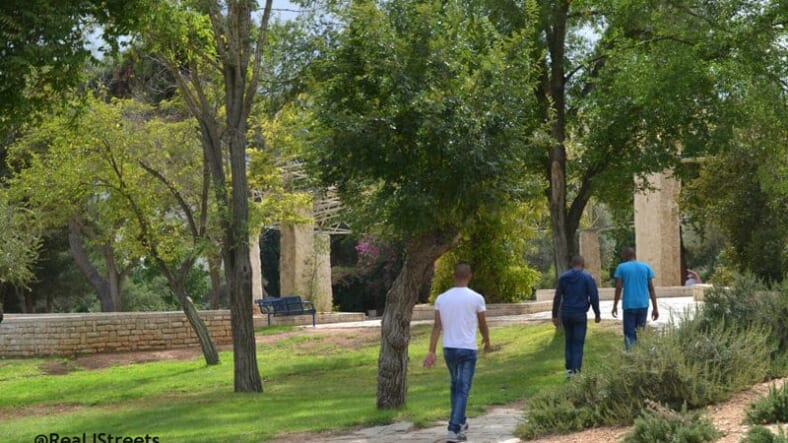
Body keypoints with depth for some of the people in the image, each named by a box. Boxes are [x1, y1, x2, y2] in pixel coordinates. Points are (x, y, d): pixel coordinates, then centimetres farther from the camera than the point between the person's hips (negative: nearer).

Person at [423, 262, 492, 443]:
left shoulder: (441, 298, -1)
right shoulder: (476, 298, -8)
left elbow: (437, 326, -4)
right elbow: (482, 324, 4)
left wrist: (431, 351, -4)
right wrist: (487, 341, 22)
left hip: (449, 349, 4)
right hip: (468, 349, -4)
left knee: (455, 386, 23)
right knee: (463, 390, -3)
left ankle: (460, 422, 33)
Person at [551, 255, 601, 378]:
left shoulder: (563, 277, 5)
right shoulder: (587, 278, -4)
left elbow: (557, 297, 5)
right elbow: (594, 297, -6)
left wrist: (555, 315, 10)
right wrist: (597, 314, 3)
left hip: (566, 314, 3)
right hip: (580, 315, -3)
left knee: (569, 341, 14)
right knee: (578, 343, 2)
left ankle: (569, 369, 9)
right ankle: (575, 370, -3)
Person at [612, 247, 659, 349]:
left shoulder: (621, 267, 1)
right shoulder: (646, 267, 8)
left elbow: (618, 288, -2)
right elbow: (651, 288, 5)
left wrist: (615, 306, 6)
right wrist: (655, 308, 6)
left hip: (629, 305, -3)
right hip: (643, 305, 3)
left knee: (629, 334, 0)